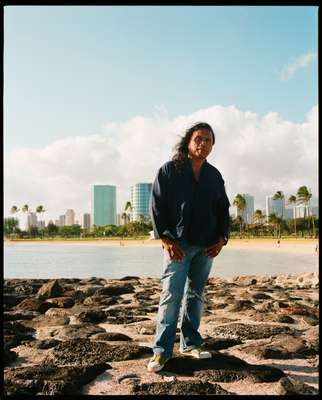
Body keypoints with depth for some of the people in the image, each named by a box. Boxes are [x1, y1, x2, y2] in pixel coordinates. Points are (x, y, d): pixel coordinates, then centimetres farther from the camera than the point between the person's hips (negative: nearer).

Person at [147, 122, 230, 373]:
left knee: (196, 295, 11)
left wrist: (222, 238, 2)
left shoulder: (214, 175, 12)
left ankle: (190, 343, 23)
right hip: (178, 244, -4)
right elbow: (157, 206, -4)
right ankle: (162, 351, 0)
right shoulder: (169, 170, -1)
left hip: (207, 246, 5)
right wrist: (166, 239, -12)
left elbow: (224, 209, 15)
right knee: (171, 295, -7)